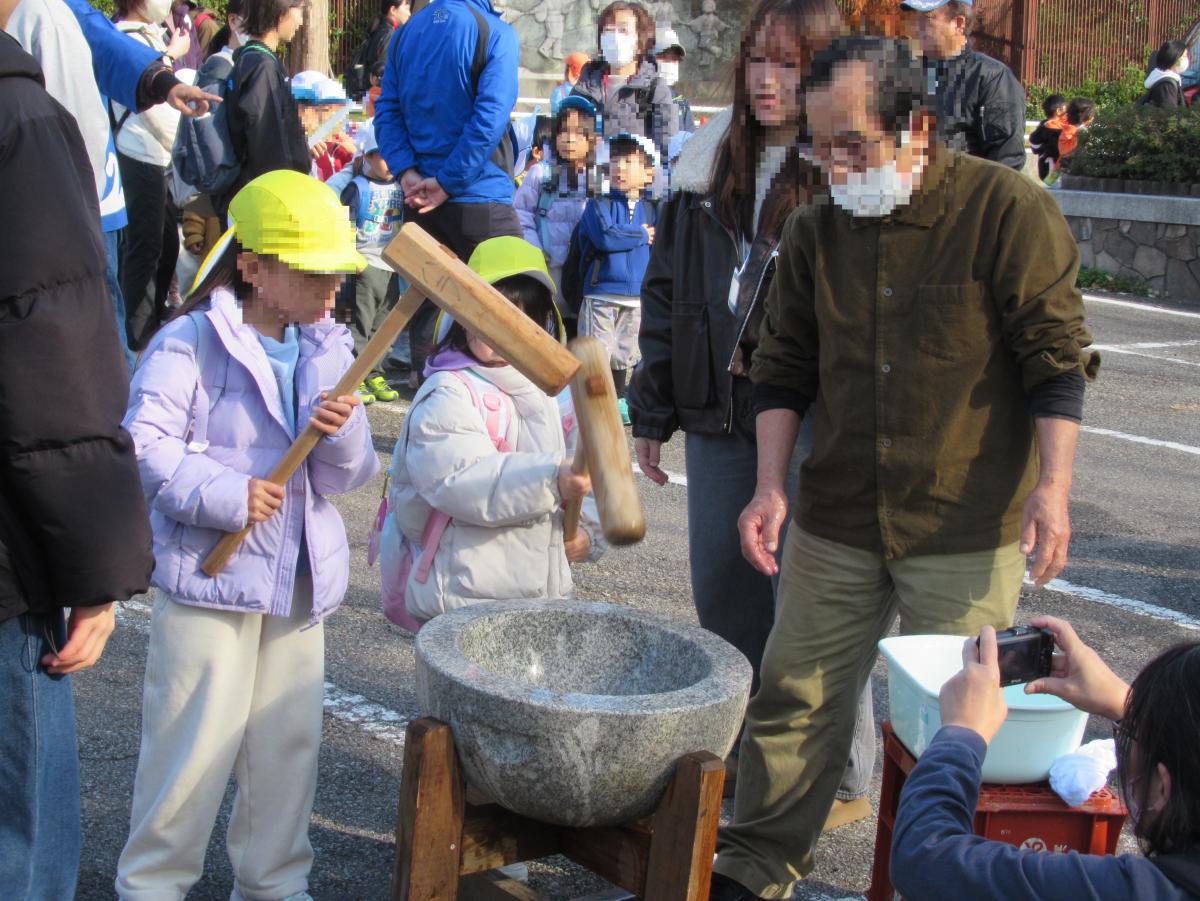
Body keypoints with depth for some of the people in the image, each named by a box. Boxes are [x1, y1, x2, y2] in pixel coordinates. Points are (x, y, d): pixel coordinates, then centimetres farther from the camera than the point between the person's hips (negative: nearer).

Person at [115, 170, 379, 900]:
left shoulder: (329, 350, 8)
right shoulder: (190, 344, -10)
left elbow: (350, 476, 3)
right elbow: (145, 443, -18)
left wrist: (342, 432, -18)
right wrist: (224, 495, -26)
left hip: (300, 579, 6)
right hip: (211, 571, -6)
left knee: (290, 738, 14)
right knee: (196, 741, 0)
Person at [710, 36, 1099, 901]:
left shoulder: (1008, 209, -9)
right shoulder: (815, 229, 5)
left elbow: (1057, 359, -8)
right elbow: (785, 370, 10)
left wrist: (1052, 487, -14)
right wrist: (772, 486, 1)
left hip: (968, 528, -4)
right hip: (836, 522, 4)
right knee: (796, 696, 8)